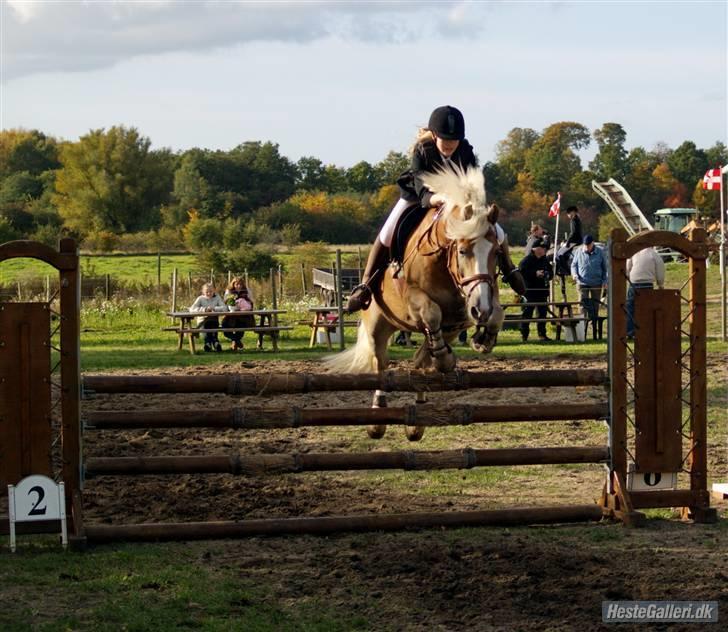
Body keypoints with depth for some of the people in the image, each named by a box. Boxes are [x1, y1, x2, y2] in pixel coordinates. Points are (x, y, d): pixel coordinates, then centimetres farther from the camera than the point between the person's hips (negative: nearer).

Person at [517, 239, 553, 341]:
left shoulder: (545, 260, 14)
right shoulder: (526, 260, -7)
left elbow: (551, 272, 23)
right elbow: (521, 273, -17)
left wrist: (548, 275, -1)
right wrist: (535, 274, -21)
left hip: (542, 291, 7)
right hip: (530, 291, -7)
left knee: (543, 313, 11)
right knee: (527, 313, -5)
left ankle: (542, 334, 20)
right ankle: (524, 335, -2)